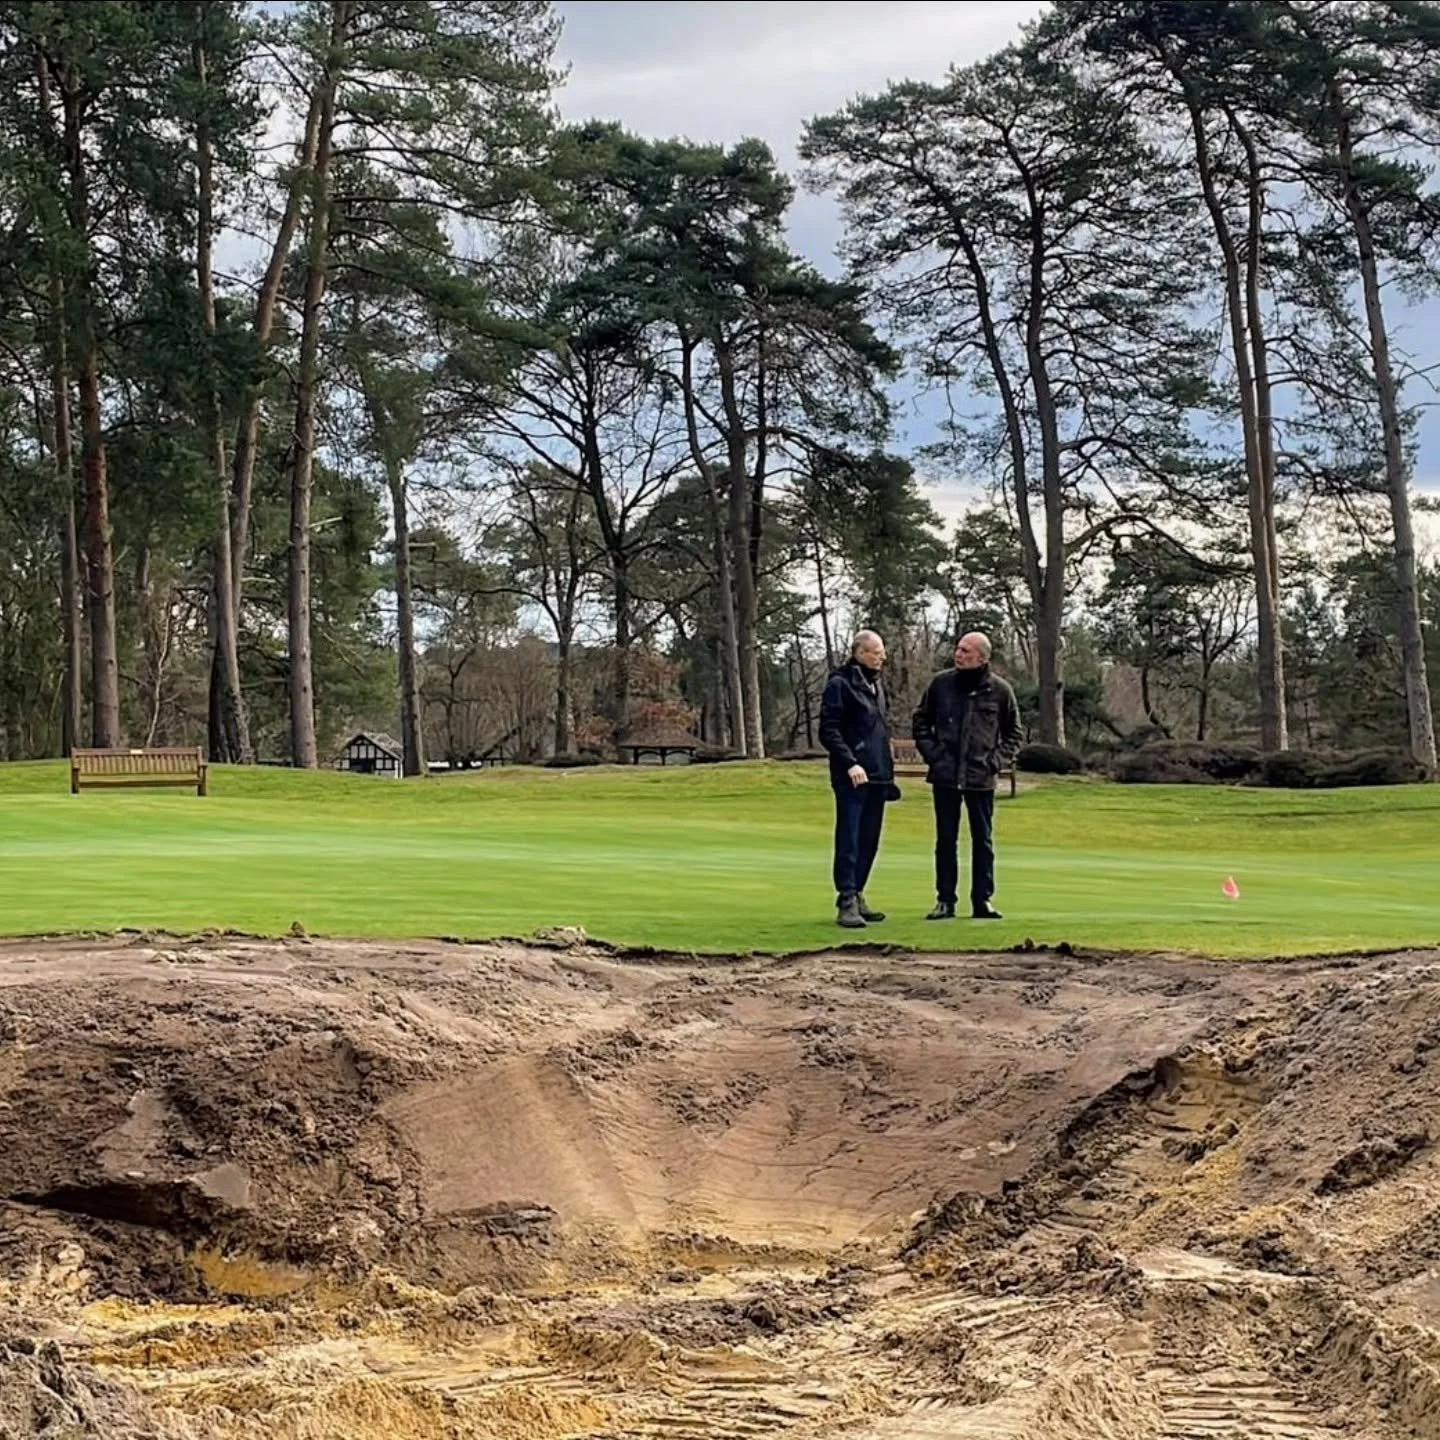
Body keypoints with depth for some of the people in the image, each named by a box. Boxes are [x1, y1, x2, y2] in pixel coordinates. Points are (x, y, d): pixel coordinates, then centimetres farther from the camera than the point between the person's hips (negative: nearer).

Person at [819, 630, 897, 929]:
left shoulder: (878, 684, 18)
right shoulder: (840, 684, -7)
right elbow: (828, 731, -12)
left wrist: (888, 770, 18)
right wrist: (849, 763, -21)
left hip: (877, 777, 8)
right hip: (852, 778, -8)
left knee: (869, 841, 10)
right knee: (849, 840, -7)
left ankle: (856, 896, 18)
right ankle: (846, 902, -5)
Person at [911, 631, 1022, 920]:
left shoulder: (1000, 690, -1)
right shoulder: (941, 683, 0)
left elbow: (1013, 733, 10)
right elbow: (921, 721, 11)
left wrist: (997, 760, -1)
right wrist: (930, 753, 0)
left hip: (981, 779, -1)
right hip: (945, 776, 1)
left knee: (983, 840, 6)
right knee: (946, 840, 6)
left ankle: (983, 900, 14)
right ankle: (945, 901, 12)